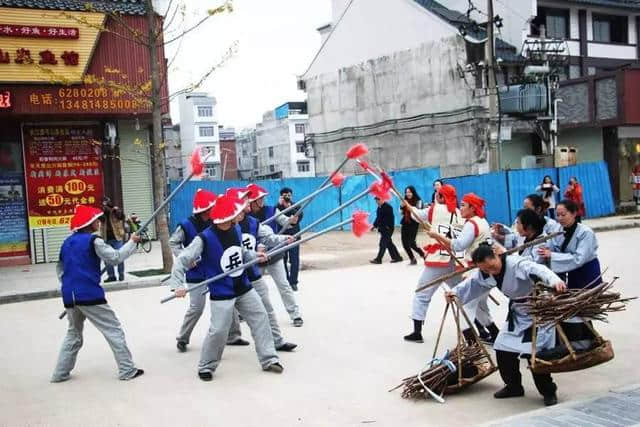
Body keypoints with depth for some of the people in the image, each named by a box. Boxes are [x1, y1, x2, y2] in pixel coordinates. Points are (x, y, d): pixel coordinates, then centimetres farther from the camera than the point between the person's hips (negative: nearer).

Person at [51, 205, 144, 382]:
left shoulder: (67, 243, 14)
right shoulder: (93, 241, -8)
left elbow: (60, 268, 21)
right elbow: (115, 258, -9)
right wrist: (132, 242, 0)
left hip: (69, 296, 7)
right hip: (90, 295, -7)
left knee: (73, 333, 24)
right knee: (114, 330, 1)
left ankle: (60, 373, 22)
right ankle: (127, 370, 1)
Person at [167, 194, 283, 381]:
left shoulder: (236, 229, -2)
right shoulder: (204, 239, -21)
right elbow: (182, 260, -18)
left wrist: (254, 255, -3)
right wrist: (178, 284, -26)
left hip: (244, 288, 6)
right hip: (221, 293, -6)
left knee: (261, 319, 8)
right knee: (219, 331, -6)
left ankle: (269, 359, 20)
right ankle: (206, 366, 17)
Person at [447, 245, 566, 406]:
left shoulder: (516, 263, -31)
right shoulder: (484, 273, -6)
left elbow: (537, 269, -48)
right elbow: (473, 283, 12)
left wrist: (554, 280, -67)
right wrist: (456, 292, -3)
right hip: (517, 312, 8)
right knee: (503, 349, 5)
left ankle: (548, 391, 10)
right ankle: (514, 386, 25)